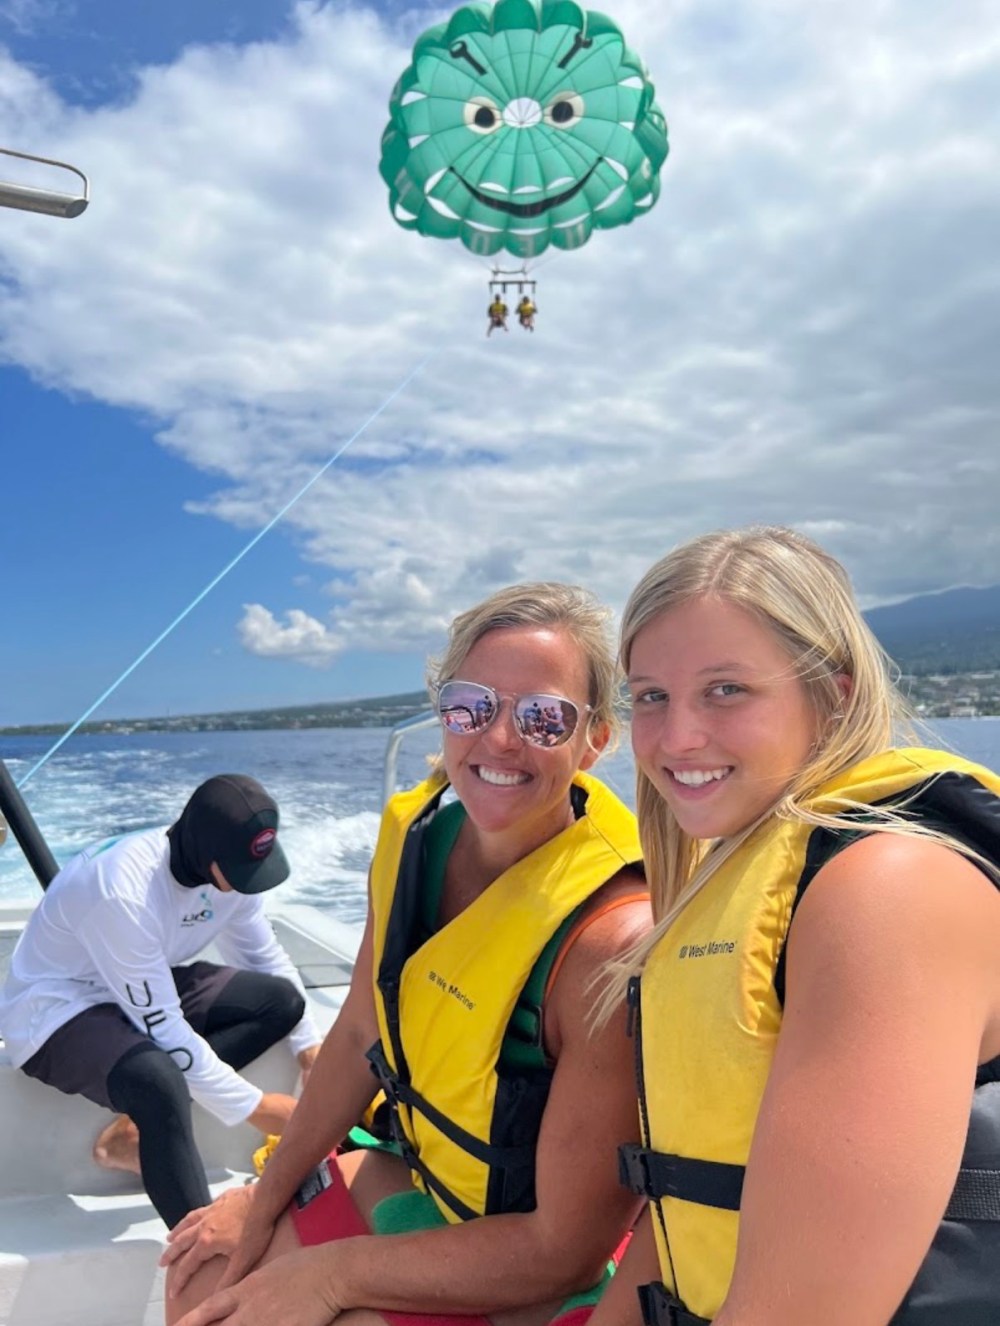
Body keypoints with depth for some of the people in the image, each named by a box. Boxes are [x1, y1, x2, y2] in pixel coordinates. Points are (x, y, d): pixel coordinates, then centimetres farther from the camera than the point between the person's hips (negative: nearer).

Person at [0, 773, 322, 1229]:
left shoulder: (228, 865, -12)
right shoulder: (122, 890, -34)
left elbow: (265, 959, 5)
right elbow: (162, 1028, -29)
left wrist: (310, 1047, -1)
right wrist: (253, 1106, -23)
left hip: (148, 990, 8)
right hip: (56, 1010, -8)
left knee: (282, 999, -8)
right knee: (160, 1082, -38)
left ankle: (133, 1134, -4)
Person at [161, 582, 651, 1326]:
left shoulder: (613, 934, -34)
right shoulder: (417, 838, -13)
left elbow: (566, 1249, -25)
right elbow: (361, 1035, 2)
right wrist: (266, 1201, 7)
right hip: (424, 1175, 6)